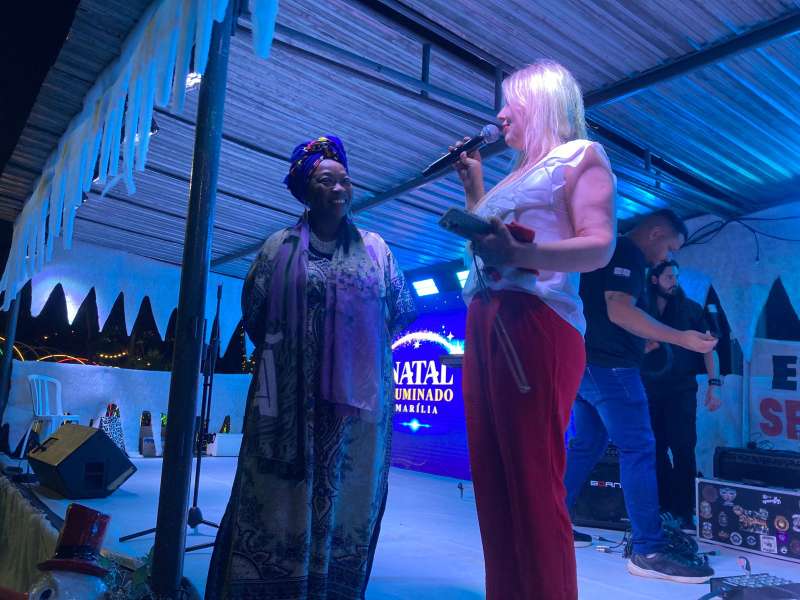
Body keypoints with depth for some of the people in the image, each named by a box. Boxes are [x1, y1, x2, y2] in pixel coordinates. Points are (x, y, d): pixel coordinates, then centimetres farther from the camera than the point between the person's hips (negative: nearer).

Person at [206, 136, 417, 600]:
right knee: (283, 491, 3)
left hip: (360, 392, 2)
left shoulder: (375, 248, 9)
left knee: (349, 493, 7)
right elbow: (254, 310, 5)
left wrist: (364, 347, 9)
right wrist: (281, 351, 8)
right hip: (292, 394, -1)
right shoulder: (281, 247, 5)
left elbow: (403, 310, 11)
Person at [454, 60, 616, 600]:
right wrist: (474, 187, 30)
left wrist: (520, 254, -26)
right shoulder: (518, 175, 28)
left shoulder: (580, 155, 5)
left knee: (533, 480, -11)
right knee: (493, 478, 7)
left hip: (536, 323, -8)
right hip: (485, 323, 9)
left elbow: (600, 246, -10)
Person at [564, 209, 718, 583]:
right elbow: (620, 312, -21)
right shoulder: (626, 253, -8)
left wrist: (644, 342, 27)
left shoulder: (610, 252, 22)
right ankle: (649, 551, -5)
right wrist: (680, 338, -22)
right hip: (608, 366, -10)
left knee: (586, 446, 14)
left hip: (587, 363, 10)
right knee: (639, 449, -8)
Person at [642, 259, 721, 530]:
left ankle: (684, 511, 4)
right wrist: (642, 348, -10)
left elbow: (706, 348, 1)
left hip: (681, 389, -2)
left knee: (682, 448, -5)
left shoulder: (691, 309, 4)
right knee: (655, 449, 7)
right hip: (649, 390, 2)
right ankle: (664, 506, 20)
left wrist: (714, 384, -7)